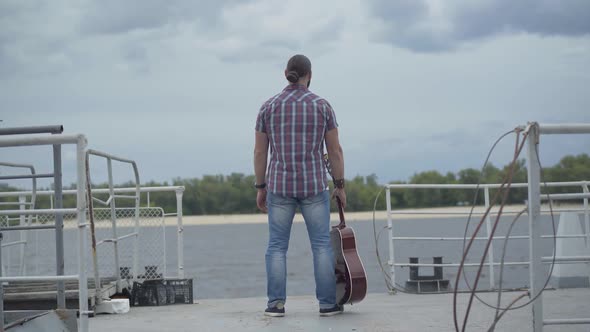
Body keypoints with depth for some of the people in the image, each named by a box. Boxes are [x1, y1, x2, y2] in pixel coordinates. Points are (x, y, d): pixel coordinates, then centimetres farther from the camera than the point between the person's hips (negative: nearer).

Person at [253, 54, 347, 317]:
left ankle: (276, 303, 1)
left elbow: (259, 151, 4)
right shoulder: (322, 105, -1)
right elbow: (335, 150, -1)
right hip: (314, 186, -1)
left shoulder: (268, 107, 3)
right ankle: (327, 303, 4)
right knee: (322, 244, 4)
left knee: (277, 246, 6)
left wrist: (260, 188, 11)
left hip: (280, 186, 1)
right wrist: (340, 185, 8)